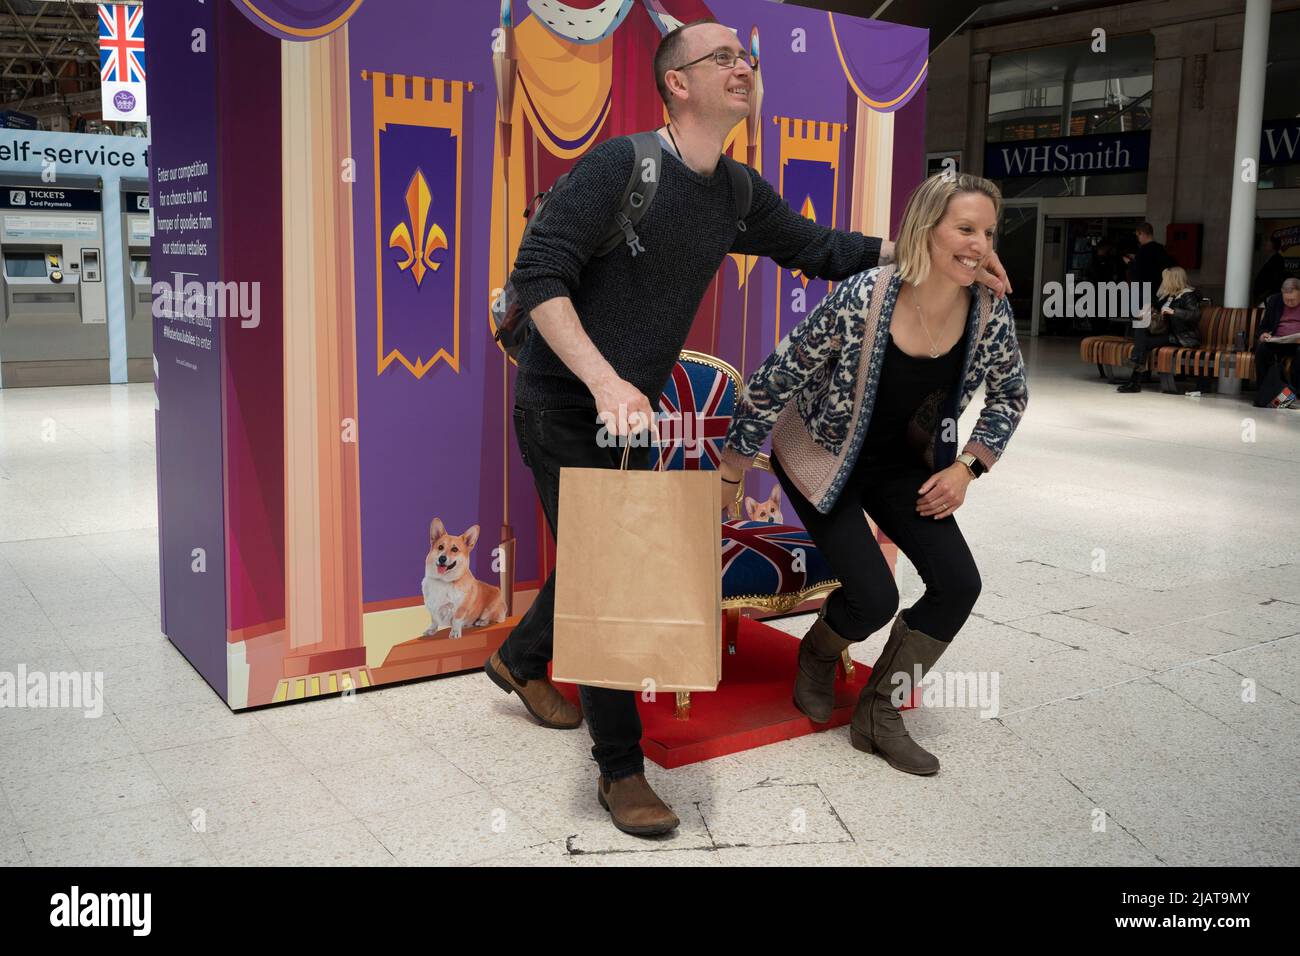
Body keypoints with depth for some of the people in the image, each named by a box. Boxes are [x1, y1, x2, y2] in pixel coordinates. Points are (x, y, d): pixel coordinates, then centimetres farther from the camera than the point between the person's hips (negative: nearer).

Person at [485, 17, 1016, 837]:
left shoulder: (739, 195, 3)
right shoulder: (620, 165, -19)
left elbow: (816, 247, 14)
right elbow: (538, 274, -24)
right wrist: (604, 383, -35)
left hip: (629, 409, 7)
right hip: (562, 404, -7)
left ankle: (519, 662, 46)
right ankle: (621, 769, 6)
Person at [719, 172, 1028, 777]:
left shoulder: (990, 314, -14)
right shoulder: (863, 297, -29)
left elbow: (1009, 397, 6)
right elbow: (779, 377, -19)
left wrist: (967, 465, -6)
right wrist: (731, 466, -12)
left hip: (902, 464, 5)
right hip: (821, 459, -5)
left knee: (959, 584, -9)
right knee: (875, 598, -14)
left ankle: (878, 715, 10)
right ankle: (818, 655, 25)